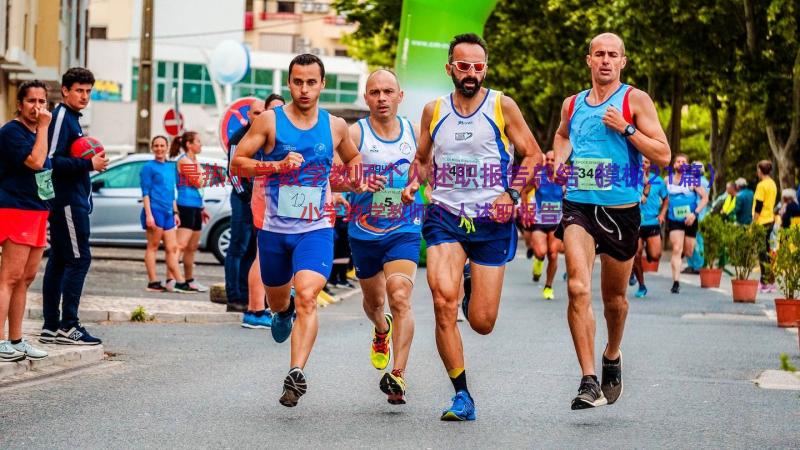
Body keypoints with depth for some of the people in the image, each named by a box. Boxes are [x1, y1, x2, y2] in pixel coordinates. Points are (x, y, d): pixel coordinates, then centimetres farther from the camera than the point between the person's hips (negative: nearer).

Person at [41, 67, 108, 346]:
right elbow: (52, 159, -20)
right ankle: (68, 326, -10)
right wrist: (88, 164, -19)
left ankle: (51, 327, 12)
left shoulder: (71, 118, 19)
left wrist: (91, 163, 7)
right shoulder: (61, 117, -11)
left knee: (58, 261, 9)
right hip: (68, 201, -10)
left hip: (72, 201, 10)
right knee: (78, 259, -10)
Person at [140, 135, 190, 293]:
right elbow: (145, 192, -8)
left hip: (168, 212, 7)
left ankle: (180, 282, 6)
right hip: (154, 210, -7)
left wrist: (175, 213, 19)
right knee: (153, 247, -3)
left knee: (172, 248, 6)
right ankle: (153, 282, -1)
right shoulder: (149, 167, -3)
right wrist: (148, 215, -15)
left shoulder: (170, 167, 17)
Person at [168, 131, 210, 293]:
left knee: (192, 247, 14)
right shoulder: (185, 161, -10)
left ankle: (189, 281, 22)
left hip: (195, 207, 10)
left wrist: (202, 209, 27)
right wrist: (202, 172, 1)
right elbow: (197, 182, -16)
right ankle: (171, 280, -26)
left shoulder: (193, 161, 20)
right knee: (182, 244, -19)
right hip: (186, 206, -10)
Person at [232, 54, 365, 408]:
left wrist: (355, 181, 3)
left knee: (307, 296, -22)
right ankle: (284, 312, 57)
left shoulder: (336, 126, 4)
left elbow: (353, 158, 24)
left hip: (315, 229, -1)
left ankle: (296, 373, -28)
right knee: (278, 300, 19)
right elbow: (237, 163, -6)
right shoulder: (270, 120, -4)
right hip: (274, 229, 1)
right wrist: (277, 166, -20)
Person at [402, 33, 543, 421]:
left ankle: (475, 290, 40)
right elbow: (422, 159, 21)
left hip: (492, 220, -1)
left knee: (482, 323, 0)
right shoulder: (433, 111, 7)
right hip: (444, 216, 1)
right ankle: (462, 396, -10)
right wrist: (412, 184, 0)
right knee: (443, 302, -22)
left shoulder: (502, 106, 0)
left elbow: (532, 154, 4)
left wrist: (513, 194, -10)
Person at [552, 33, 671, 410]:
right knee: (578, 287, -20)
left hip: (621, 209, -1)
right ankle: (589, 381, -21)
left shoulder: (636, 100, -1)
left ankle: (612, 356, 44)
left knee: (614, 298, 13)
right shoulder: (572, 104, 10)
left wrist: (626, 128, -16)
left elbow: (663, 155, -5)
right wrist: (559, 159, 12)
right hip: (579, 206, 1)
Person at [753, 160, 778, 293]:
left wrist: (753, 223, -13)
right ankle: (765, 281, 17)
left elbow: (758, 206, -17)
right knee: (766, 251, 14)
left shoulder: (762, 185, -15)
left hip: (762, 222, -9)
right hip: (770, 220, 9)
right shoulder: (773, 184, 12)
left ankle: (766, 283, -7)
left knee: (763, 253, -6)